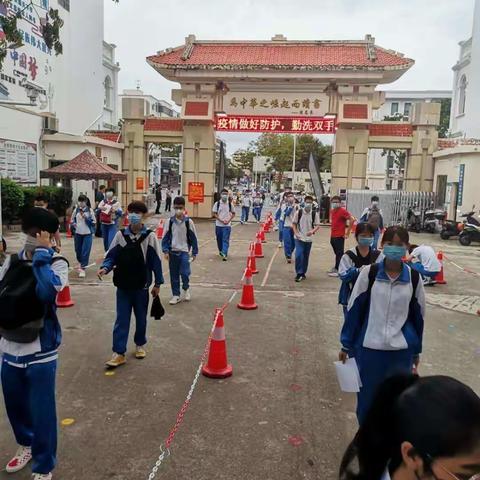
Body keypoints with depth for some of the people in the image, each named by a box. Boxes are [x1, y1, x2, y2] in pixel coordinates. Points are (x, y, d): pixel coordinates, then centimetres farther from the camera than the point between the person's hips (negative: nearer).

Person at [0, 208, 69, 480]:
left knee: (41, 411, 5)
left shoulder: (57, 263, -11)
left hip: (40, 351, -5)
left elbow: (48, 291, -30)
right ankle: (26, 444, 50)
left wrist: (41, 254, -23)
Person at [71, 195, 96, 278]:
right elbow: (72, 220, 14)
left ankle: (83, 268, -5)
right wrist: (73, 224, -8)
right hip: (77, 233, 3)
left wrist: (86, 217, -17)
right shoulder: (76, 210, 3)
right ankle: (80, 262, 42)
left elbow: (94, 222, -4)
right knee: (78, 250, 14)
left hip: (87, 234, -3)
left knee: (85, 252, -8)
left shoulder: (90, 210, -4)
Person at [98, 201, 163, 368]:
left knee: (141, 318, 15)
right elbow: (111, 256, 3)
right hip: (123, 286, 1)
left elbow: (156, 261, -4)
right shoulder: (120, 235, -2)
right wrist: (105, 268, -18)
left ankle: (140, 345, 35)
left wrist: (157, 283, -2)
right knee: (121, 320, 4)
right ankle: (119, 353, 9)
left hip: (141, 286, -1)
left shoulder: (150, 236, -8)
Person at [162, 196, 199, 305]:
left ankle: (186, 289, 19)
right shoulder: (170, 221, -2)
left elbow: (193, 238, 0)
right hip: (172, 251, 2)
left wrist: (194, 252, 2)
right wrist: (165, 251, -4)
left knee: (184, 273, -10)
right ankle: (176, 295, 20)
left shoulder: (188, 222, -6)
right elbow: (166, 237, 3)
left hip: (184, 251, -2)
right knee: (174, 275, 7)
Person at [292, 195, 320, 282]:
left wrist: (313, 231, -22)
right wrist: (296, 233, -11)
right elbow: (294, 223, 1)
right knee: (298, 255, -15)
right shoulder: (298, 212, -5)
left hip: (309, 239, 2)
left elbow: (317, 225, -2)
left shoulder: (314, 214, -3)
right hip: (299, 238, -2)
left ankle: (303, 273, 24)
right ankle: (299, 273, -3)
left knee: (306, 257, 10)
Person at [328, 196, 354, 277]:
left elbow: (352, 219, -19)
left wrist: (347, 232, -17)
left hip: (340, 236, -8)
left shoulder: (343, 211, -13)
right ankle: (336, 268, 27)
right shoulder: (332, 211, 10)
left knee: (339, 253, -1)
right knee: (336, 253, 17)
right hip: (333, 235, 8)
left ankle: (338, 271, 4)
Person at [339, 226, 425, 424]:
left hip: (401, 350, 1)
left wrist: (416, 350, 12)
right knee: (367, 398, 11)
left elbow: (418, 314, 7)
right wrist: (346, 344, 0)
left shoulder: (413, 277, -2)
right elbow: (354, 309, -3)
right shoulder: (369, 273, -8)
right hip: (369, 348, -1)